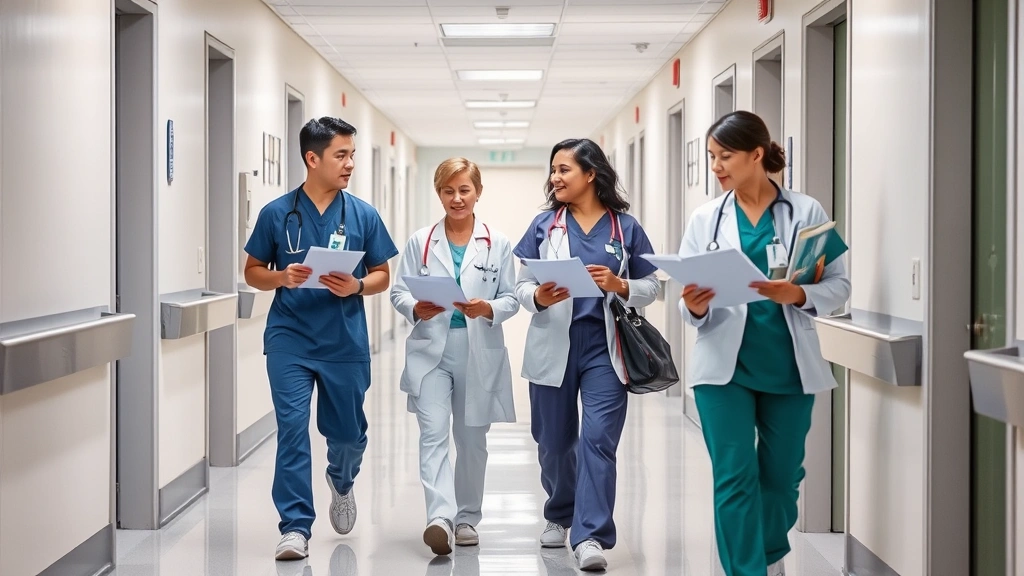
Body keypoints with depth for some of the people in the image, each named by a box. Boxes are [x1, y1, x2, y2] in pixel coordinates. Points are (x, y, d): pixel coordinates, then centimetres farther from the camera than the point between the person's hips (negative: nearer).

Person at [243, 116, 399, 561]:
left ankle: (341, 481, 46)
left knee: (348, 431, 13)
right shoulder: (277, 213, -1)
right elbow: (253, 272, 7)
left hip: (345, 342, 1)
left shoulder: (362, 215, 1)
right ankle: (295, 526, 0)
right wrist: (283, 277, -14)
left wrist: (356, 286, -14)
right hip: (290, 340, -1)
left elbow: (382, 275, 7)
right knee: (292, 428, -7)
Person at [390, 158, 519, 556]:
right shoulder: (420, 242, 4)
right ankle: (440, 517, -23)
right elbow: (398, 291, 4)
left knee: (471, 438, 12)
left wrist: (487, 309, -18)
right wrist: (416, 309, -17)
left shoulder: (497, 244, 3)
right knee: (433, 433, -15)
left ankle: (467, 517, 26)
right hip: (431, 350, -1)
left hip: (479, 354, 1)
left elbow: (511, 299, 3)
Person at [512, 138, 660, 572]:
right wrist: (538, 297, -17)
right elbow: (521, 284, 5)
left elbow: (650, 286, 5)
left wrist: (619, 285, -14)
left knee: (598, 438, -11)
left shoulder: (625, 227, 1)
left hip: (604, 346, -2)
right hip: (553, 345, 2)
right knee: (555, 439, 13)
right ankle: (559, 515, 36)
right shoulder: (544, 224, 4)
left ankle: (591, 535, -9)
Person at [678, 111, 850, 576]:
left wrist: (798, 295, -21)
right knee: (735, 477, -5)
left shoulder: (806, 212, -1)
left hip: (789, 366, 0)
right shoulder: (706, 219, 4)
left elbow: (839, 286, -2)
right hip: (726, 366, 0)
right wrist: (695, 307, -20)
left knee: (781, 474, 12)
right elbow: (689, 301, 2)